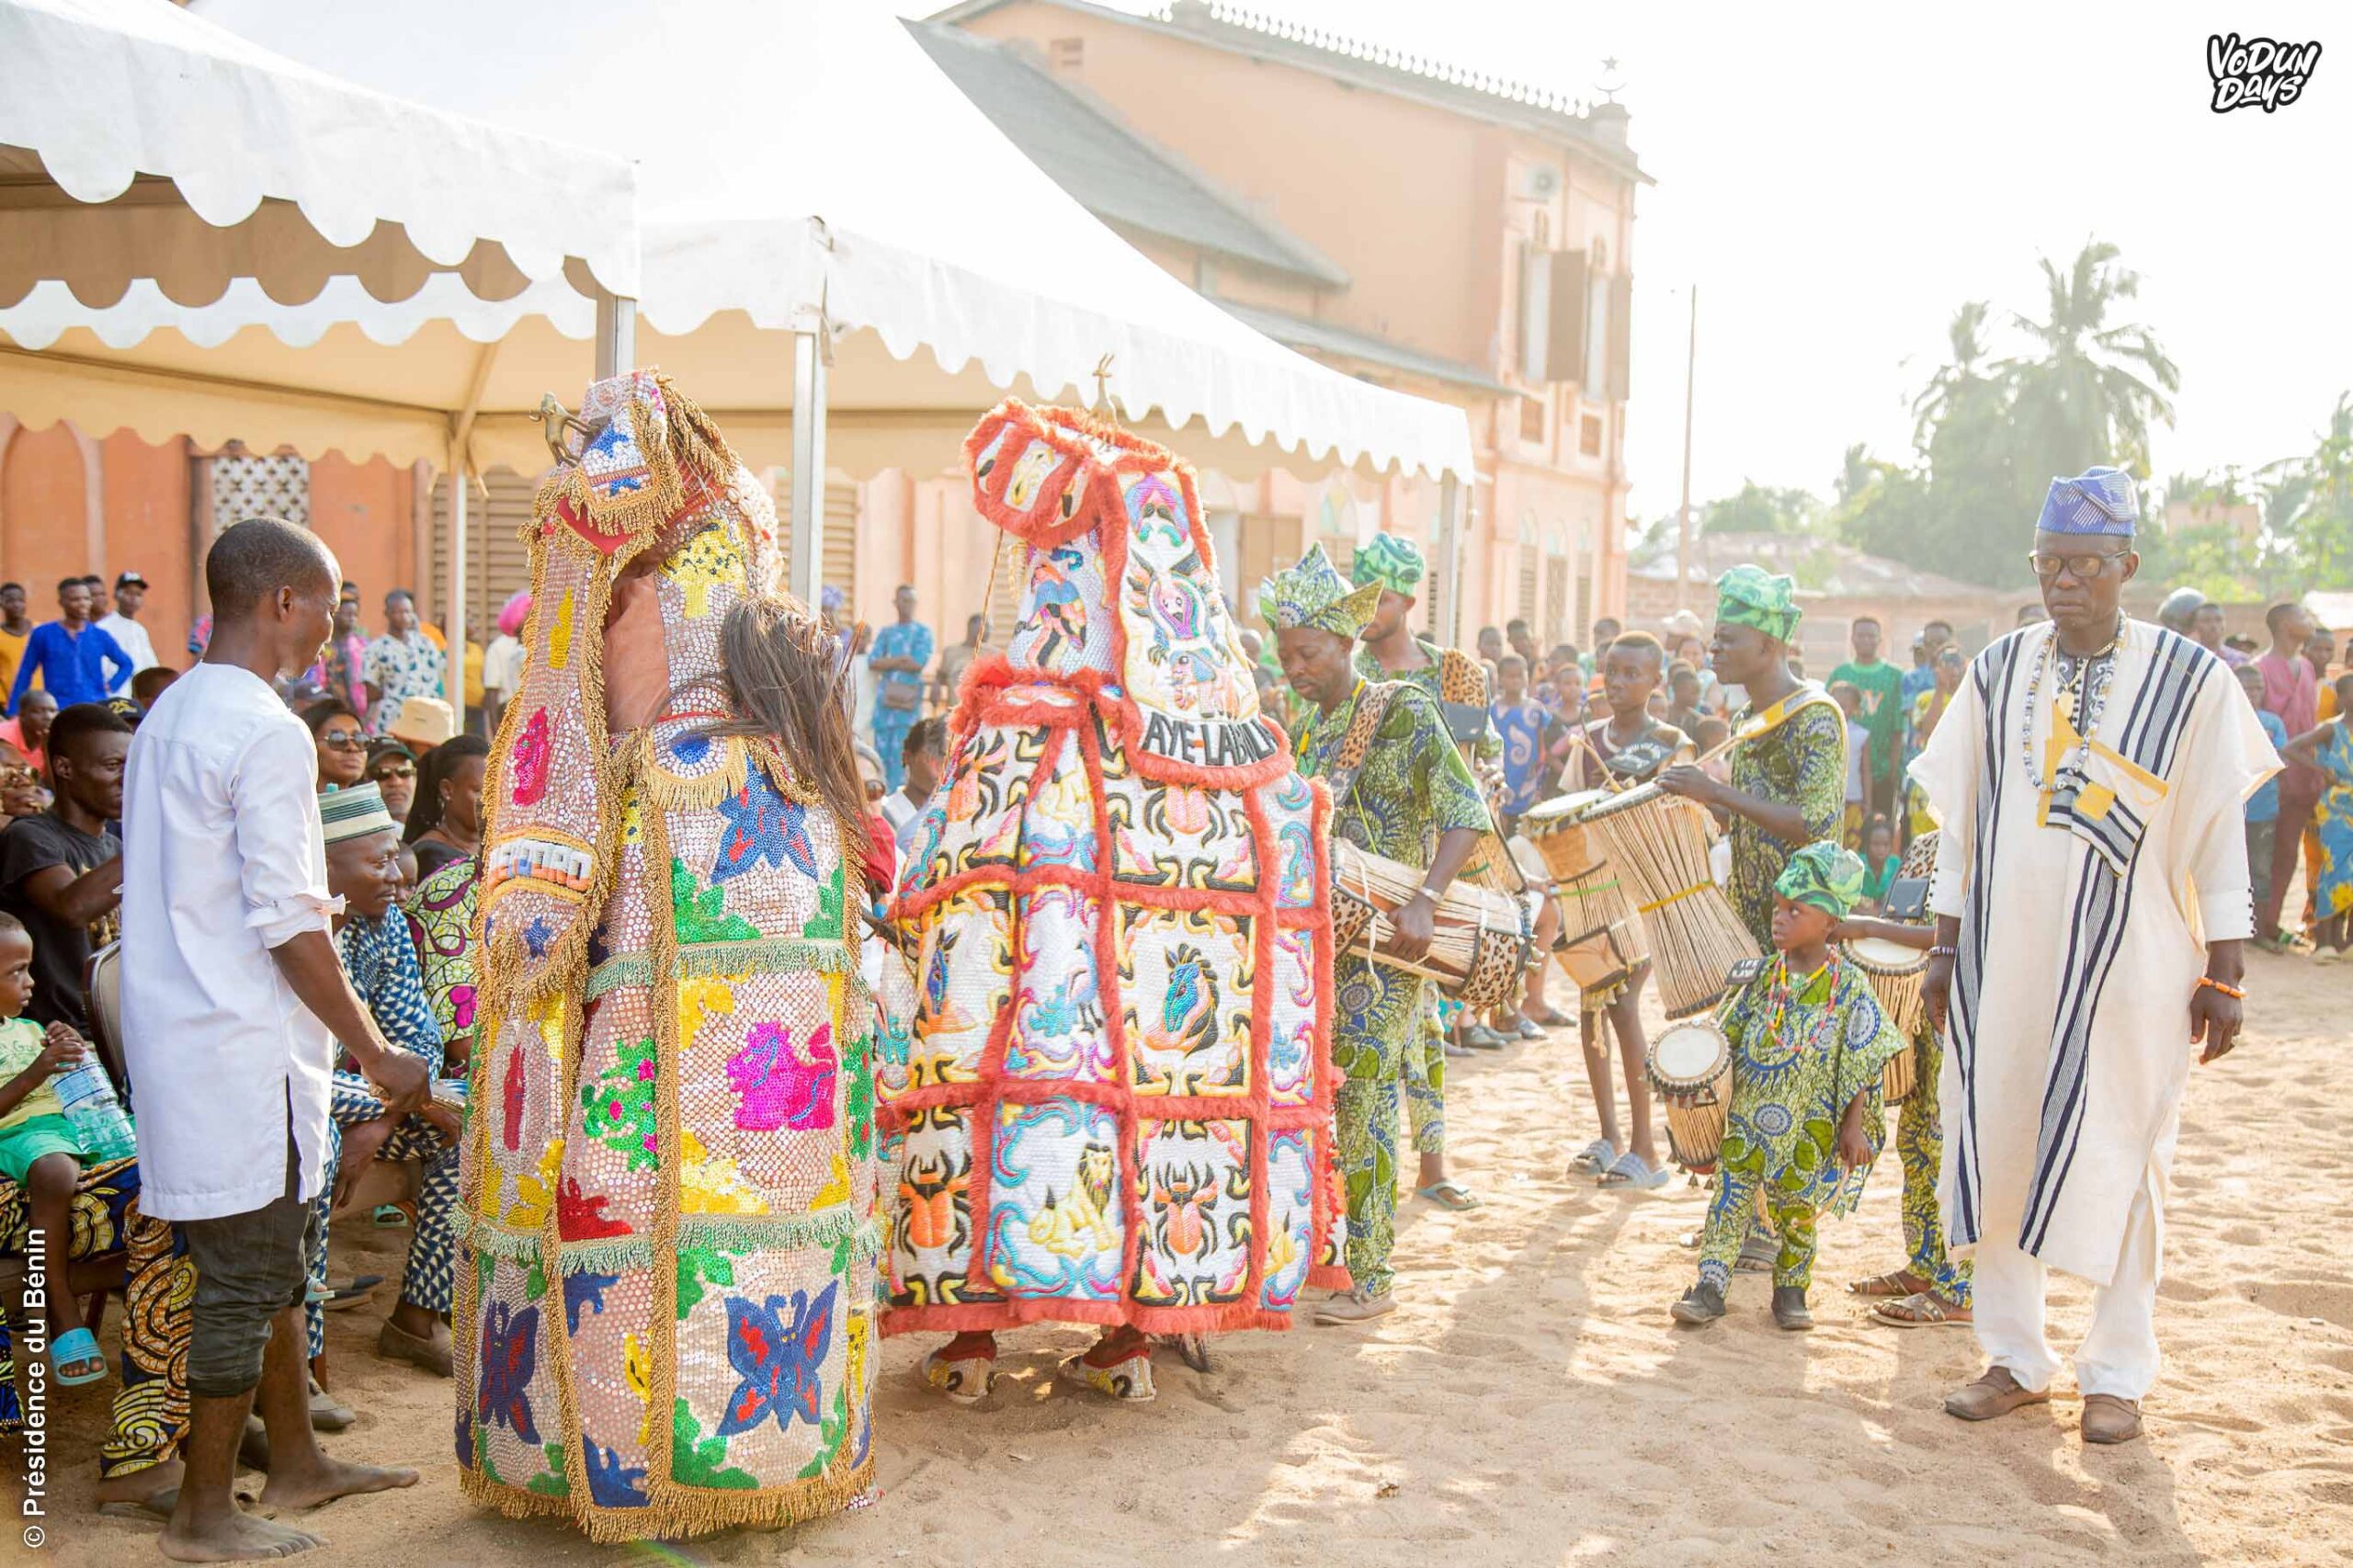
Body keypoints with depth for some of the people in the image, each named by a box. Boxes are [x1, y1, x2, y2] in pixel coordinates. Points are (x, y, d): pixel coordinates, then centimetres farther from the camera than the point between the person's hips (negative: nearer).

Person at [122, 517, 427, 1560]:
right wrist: (376, 1055, -12)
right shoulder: (267, 735, -18)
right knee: (247, 1280, 2)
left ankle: (296, 1463, 30)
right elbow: (290, 927, -20)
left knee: (271, 1261, 18)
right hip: (242, 1045, -9)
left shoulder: (167, 718, 12)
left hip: (178, 1032, 9)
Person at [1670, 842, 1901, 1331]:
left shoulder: (1847, 985, -9)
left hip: (1809, 1127, -3)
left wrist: (1853, 1124, -10)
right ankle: (1710, 1285, -1)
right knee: (1730, 1197, -4)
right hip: (1748, 1115, 3)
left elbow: (1862, 1063, -7)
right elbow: (1730, 1038, 11)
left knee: (1797, 1207, 8)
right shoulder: (1765, 977, 2)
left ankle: (1791, 1290, 26)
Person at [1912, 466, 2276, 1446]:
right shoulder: (1998, 674, 7)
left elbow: (2218, 837, -2)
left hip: (2127, 964, -3)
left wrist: (2223, 977, -4)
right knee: (1995, 1149, 6)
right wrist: (1945, 948, 9)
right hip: (2004, 959, 3)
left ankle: (2116, 1374, 17)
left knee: (2117, 1162, 4)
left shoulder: (2189, 680, -3)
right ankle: (2015, 1359, 20)